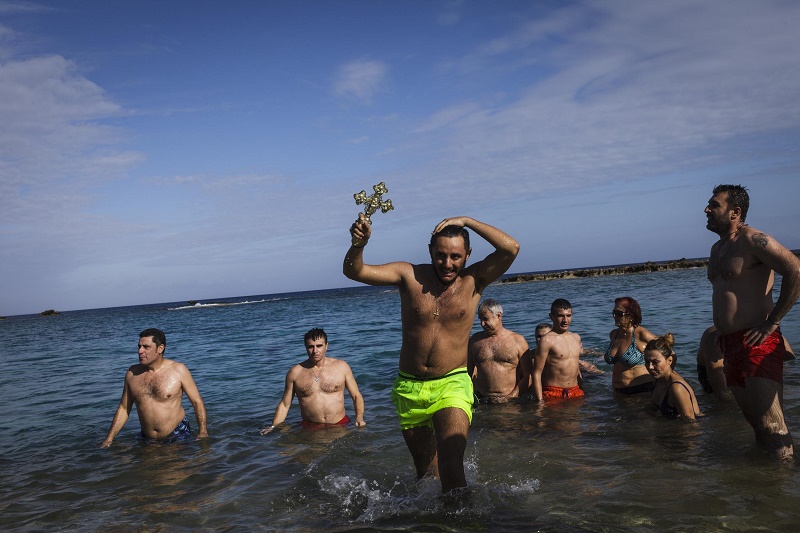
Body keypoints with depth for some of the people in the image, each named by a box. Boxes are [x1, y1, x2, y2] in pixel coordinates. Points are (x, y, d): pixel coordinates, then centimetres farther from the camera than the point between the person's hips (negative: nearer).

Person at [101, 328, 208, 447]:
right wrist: (109, 438, 6)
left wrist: (203, 434, -9)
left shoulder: (178, 370, -6)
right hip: (147, 439, 3)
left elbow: (197, 402, -3)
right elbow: (123, 408, 12)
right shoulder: (132, 373, 3)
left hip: (178, 436, -3)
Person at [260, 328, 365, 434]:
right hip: (310, 429, 0)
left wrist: (359, 418, -6)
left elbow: (356, 396, 10)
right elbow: (284, 405, 11)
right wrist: (274, 427, -1)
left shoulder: (341, 367, 5)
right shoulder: (295, 372, 5)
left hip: (340, 426, 0)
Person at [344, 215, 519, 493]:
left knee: (450, 465, -20)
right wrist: (358, 244, -32)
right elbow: (354, 271, -11)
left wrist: (466, 221, -15)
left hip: (452, 385, -2)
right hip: (409, 387, 3)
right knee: (425, 468, 19)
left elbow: (511, 248, -18)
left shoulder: (473, 280, -5)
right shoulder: (410, 275, -4)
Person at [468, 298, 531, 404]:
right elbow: (468, 372, 21)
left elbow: (528, 376, 6)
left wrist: (511, 397, -5)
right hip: (481, 400, 2)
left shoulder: (518, 341, 8)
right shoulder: (475, 340, 16)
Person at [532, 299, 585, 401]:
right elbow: (537, 373, -13)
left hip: (576, 392, 6)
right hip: (553, 394, -6)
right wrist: (540, 400, -18)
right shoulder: (547, 340, -10)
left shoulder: (576, 337, 12)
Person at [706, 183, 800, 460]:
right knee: (753, 419, 17)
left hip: (757, 344, -9)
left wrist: (772, 321, -19)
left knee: (771, 426, -10)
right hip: (730, 344, 9)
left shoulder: (752, 240, -11)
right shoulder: (718, 248, 19)